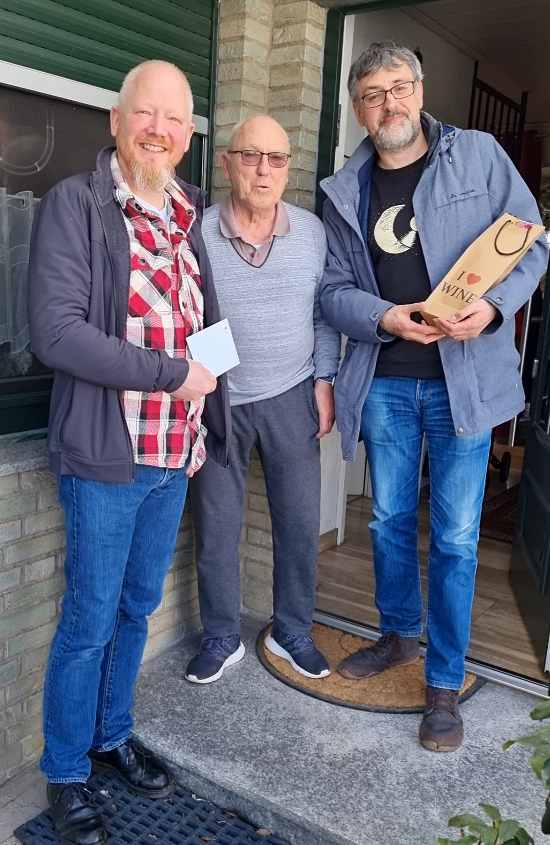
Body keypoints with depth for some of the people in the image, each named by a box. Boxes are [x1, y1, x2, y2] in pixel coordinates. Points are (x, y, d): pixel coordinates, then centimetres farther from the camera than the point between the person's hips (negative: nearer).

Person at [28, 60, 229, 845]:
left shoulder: (186, 214, 11)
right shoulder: (74, 203, -9)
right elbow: (55, 331, -19)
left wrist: (203, 410, 6)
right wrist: (174, 374, -18)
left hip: (176, 454, 6)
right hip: (107, 456, -6)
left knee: (139, 607, 18)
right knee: (90, 621, 6)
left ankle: (112, 735, 40)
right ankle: (65, 774, 28)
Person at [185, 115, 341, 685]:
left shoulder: (312, 231, 0)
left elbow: (324, 312, 8)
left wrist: (324, 380, 3)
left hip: (290, 398, 2)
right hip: (216, 401, -2)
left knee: (300, 522, 9)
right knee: (216, 528, 8)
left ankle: (292, 632, 30)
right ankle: (221, 638, 28)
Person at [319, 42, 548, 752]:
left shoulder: (479, 156, 1)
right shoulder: (345, 191, 7)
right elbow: (334, 291, 4)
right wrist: (383, 317, -16)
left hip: (464, 376, -2)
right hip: (384, 381, 3)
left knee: (455, 537, 2)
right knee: (390, 521, 15)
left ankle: (445, 682, 19)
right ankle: (399, 635, 39)